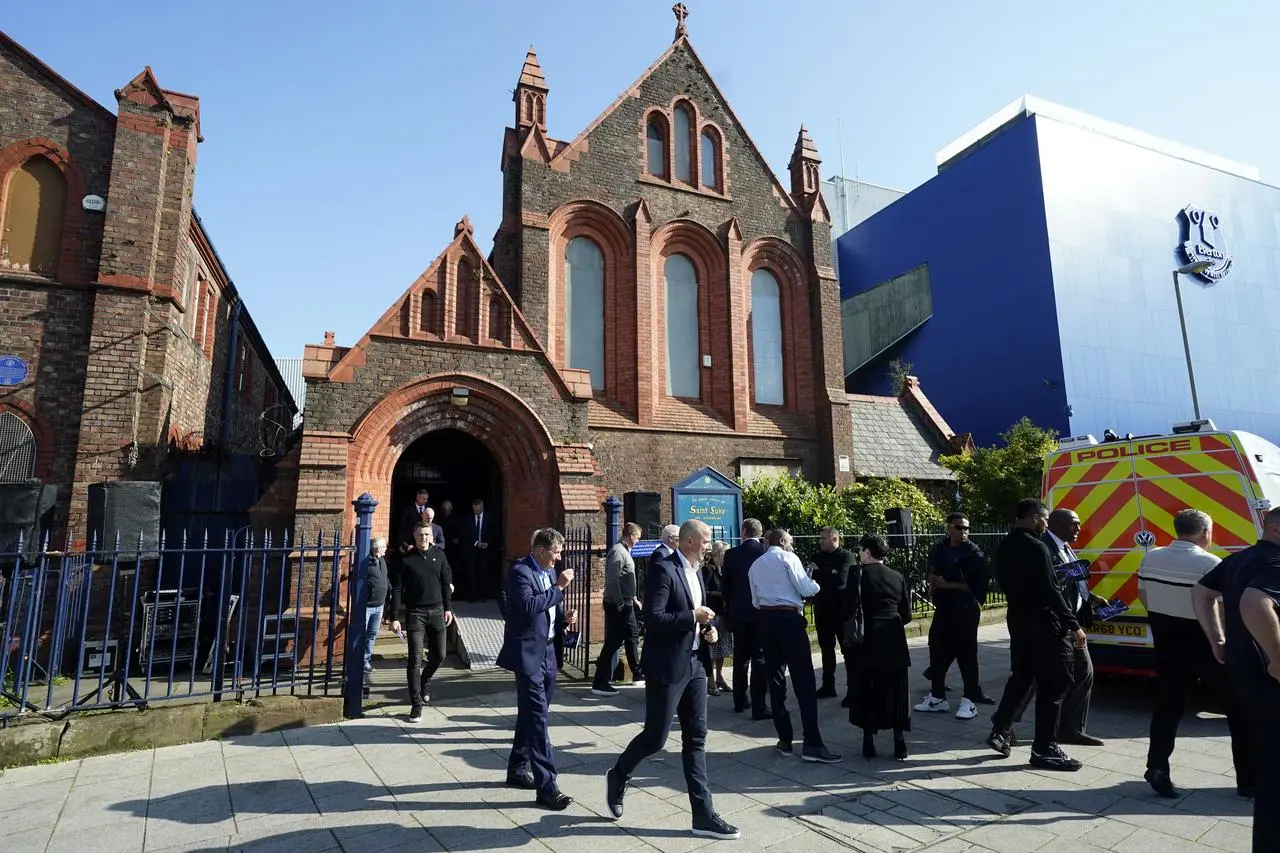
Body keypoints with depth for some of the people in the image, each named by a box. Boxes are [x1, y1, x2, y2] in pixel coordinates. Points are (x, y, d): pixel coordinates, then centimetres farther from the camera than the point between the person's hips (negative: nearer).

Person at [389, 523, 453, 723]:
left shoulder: (439, 555, 4)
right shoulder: (406, 560, -4)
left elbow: (446, 582, 9)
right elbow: (397, 589, -3)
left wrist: (448, 608, 4)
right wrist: (395, 618, -7)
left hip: (437, 611, 3)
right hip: (415, 613, -3)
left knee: (439, 655, 8)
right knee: (415, 660, -3)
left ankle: (425, 680, 40)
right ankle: (416, 705, 6)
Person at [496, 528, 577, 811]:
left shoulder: (549, 573, 11)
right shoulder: (520, 572, -15)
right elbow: (530, 606, -30)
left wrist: (565, 614, 3)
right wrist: (559, 587, -25)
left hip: (546, 651, 9)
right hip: (527, 653, -9)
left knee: (530, 713, 19)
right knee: (538, 716, -9)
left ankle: (518, 769, 35)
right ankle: (546, 787, -6)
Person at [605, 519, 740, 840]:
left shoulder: (695, 571, 11)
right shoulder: (663, 569, -17)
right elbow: (653, 619, -24)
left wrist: (706, 627, 3)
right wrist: (693, 617, -20)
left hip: (694, 663, 8)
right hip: (667, 666, -8)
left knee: (696, 738, 9)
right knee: (655, 737, 3)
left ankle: (703, 814, 16)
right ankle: (618, 776, 30)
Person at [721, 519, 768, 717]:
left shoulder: (731, 554, -3)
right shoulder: (766, 552, -9)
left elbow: (726, 586, 1)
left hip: (738, 613, 3)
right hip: (761, 612, -2)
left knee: (740, 658, 15)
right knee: (759, 659, 0)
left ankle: (740, 701, 25)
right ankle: (758, 707, -1)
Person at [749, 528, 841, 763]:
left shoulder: (755, 565, 16)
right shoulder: (788, 558, -2)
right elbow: (805, 590, -6)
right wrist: (816, 584, 13)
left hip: (766, 618, 6)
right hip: (789, 618, -6)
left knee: (776, 678, 10)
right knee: (803, 680, -5)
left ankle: (785, 740, 13)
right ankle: (812, 744, -7)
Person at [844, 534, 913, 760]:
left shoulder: (858, 574, -7)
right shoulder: (898, 577, 6)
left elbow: (848, 608, -15)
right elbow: (906, 615, 6)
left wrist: (848, 627, 5)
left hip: (867, 641, -3)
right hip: (894, 642, 3)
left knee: (866, 690, 7)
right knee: (895, 691, 12)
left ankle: (869, 743, 11)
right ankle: (900, 744, 15)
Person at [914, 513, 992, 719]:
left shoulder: (974, 554, -7)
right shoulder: (938, 549, 8)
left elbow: (976, 585, -14)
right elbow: (932, 577, 18)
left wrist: (948, 585, -14)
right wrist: (934, 581, -4)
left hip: (966, 611, -5)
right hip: (942, 609, 5)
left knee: (966, 654, 1)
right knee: (938, 652, 9)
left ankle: (969, 700, 12)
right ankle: (937, 697, 21)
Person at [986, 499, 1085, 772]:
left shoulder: (1004, 546, 9)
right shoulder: (1035, 547, -19)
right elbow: (1050, 591, -21)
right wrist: (1073, 625, -17)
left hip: (1018, 618, 9)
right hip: (1043, 622, -9)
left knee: (1021, 677, 19)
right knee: (1054, 684, 2)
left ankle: (999, 732, 22)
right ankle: (1044, 749, 9)